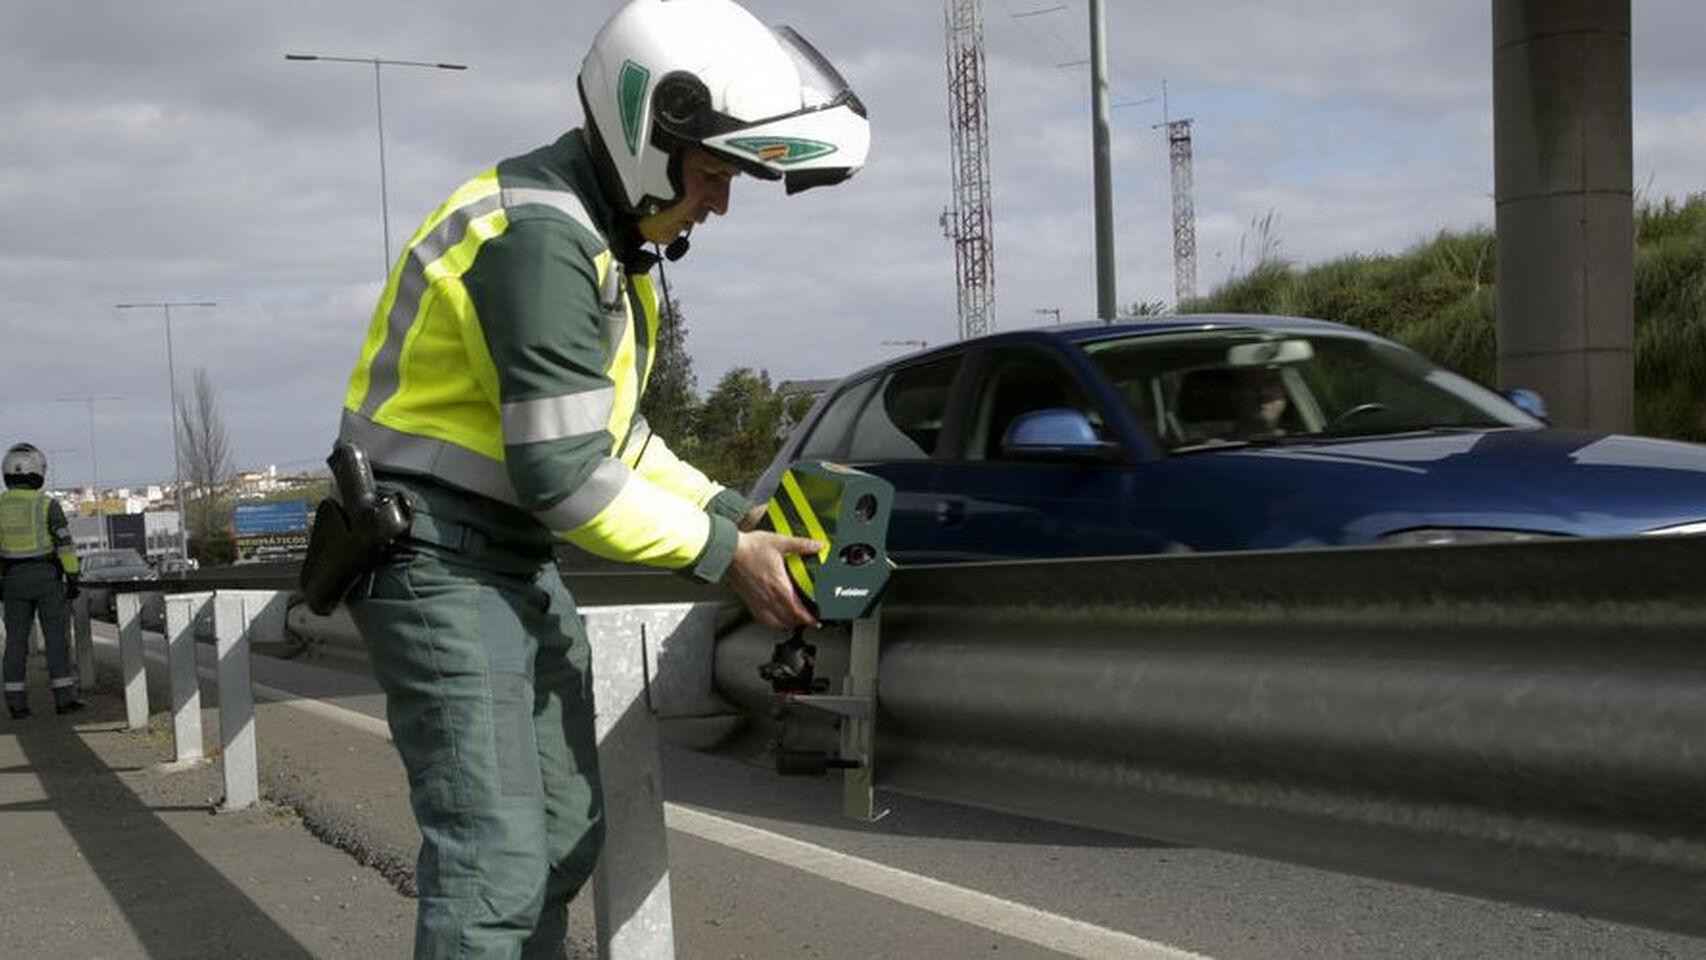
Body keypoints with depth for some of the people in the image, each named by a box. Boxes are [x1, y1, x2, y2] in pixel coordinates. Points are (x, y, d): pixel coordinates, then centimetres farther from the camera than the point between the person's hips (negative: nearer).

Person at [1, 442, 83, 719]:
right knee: (56, 637, 2)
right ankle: (64, 698, 0)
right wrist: (73, 579, -6)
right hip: (46, 577, -3)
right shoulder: (48, 504, -10)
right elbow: (65, 544, -12)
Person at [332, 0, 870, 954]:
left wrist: (734, 512, 6)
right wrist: (722, 551, -16)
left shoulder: (607, 237, 12)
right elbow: (562, 472, -25)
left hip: (518, 560, 11)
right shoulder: (542, 234, -22)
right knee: (498, 863, -13)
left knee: (565, 837, 16)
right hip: (440, 562, -11)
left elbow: (609, 433, 17)